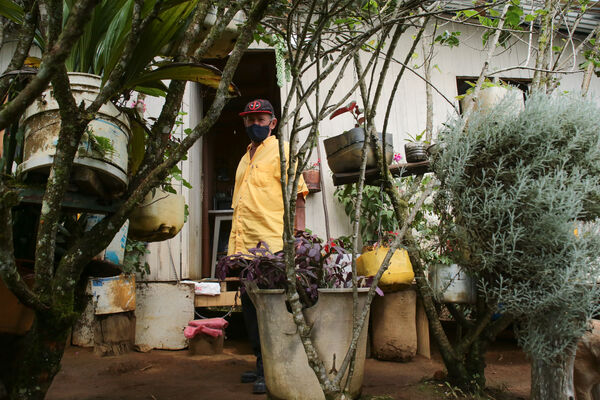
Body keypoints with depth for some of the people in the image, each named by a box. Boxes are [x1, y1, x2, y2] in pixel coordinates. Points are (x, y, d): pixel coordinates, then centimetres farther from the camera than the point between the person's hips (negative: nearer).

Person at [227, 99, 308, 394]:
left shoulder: (281, 151, 0)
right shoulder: (245, 159, 22)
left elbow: (298, 195, -7)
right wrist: (234, 246, 20)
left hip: (272, 245, -8)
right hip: (244, 246, 8)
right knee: (250, 306, 11)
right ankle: (262, 364, 23)